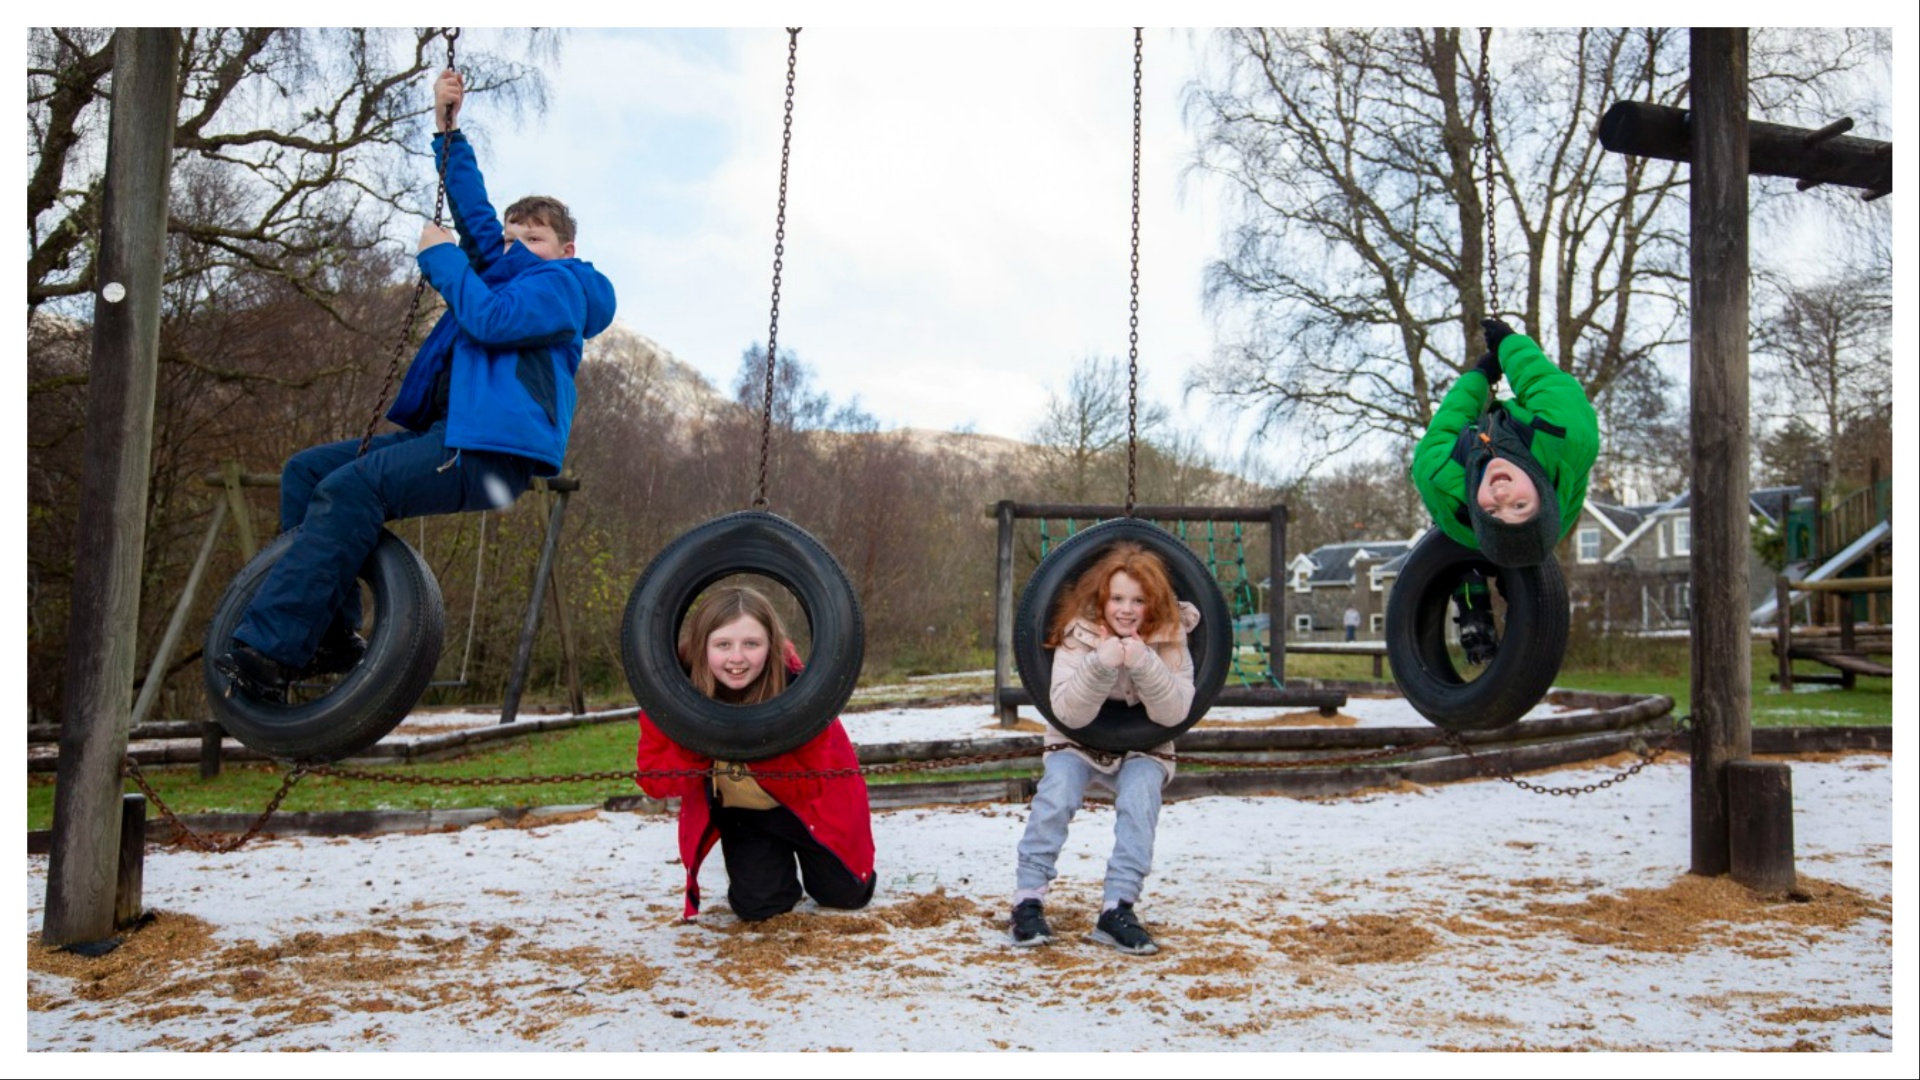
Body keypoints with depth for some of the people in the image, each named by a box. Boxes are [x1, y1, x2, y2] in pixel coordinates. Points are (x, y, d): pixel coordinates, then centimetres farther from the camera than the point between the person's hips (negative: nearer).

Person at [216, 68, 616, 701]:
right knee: (306, 471, 3)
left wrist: (440, 256, -2)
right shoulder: (503, 272, 29)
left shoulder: (560, 283, 1)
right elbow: (475, 214, 34)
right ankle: (331, 635, -3)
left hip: (494, 449, -10)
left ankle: (268, 649, -31)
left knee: (351, 488, -28)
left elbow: (491, 320, -15)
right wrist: (448, 132, 27)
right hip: (450, 435, 10)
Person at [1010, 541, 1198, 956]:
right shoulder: (1079, 633, -17)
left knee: (1140, 797, -28)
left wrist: (1145, 665, -39)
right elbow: (1068, 712, -26)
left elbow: (1174, 713, -22)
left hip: (1141, 749, 1)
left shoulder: (1169, 636, -13)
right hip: (1079, 745, -1)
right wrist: (1100, 665, -42)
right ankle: (1028, 901, -17)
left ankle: (1117, 909, -22)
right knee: (1056, 796, -27)